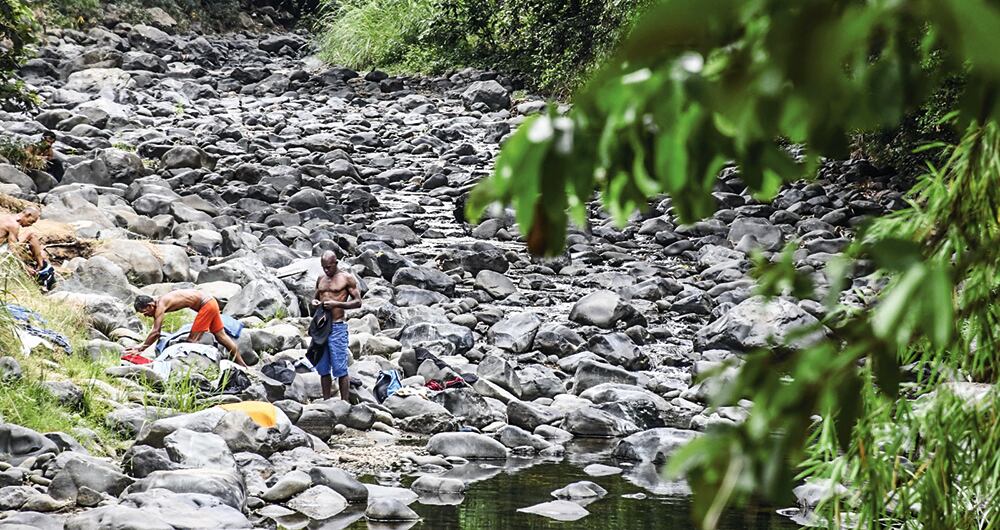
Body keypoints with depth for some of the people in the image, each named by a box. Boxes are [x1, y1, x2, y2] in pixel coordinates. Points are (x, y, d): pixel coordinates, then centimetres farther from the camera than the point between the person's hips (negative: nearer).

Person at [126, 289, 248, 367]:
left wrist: (141, 349, -20)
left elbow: (155, 332, -24)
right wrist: (142, 346, 11)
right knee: (221, 336, 16)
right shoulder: (158, 306, 9)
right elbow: (157, 332, 15)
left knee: (192, 340, -7)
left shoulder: (160, 305, -19)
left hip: (206, 305, -10)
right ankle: (241, 364, 23)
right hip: (210, 302, 10)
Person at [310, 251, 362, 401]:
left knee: (340, 369, -7)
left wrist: (336, 304, -15)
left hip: (336, 327, -6)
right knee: (323, 369, 7)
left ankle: (345, 403, -5)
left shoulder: (347, 278, -1)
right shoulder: (321, 279, 16)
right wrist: (314, 302, 3)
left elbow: (358, 302, -3)